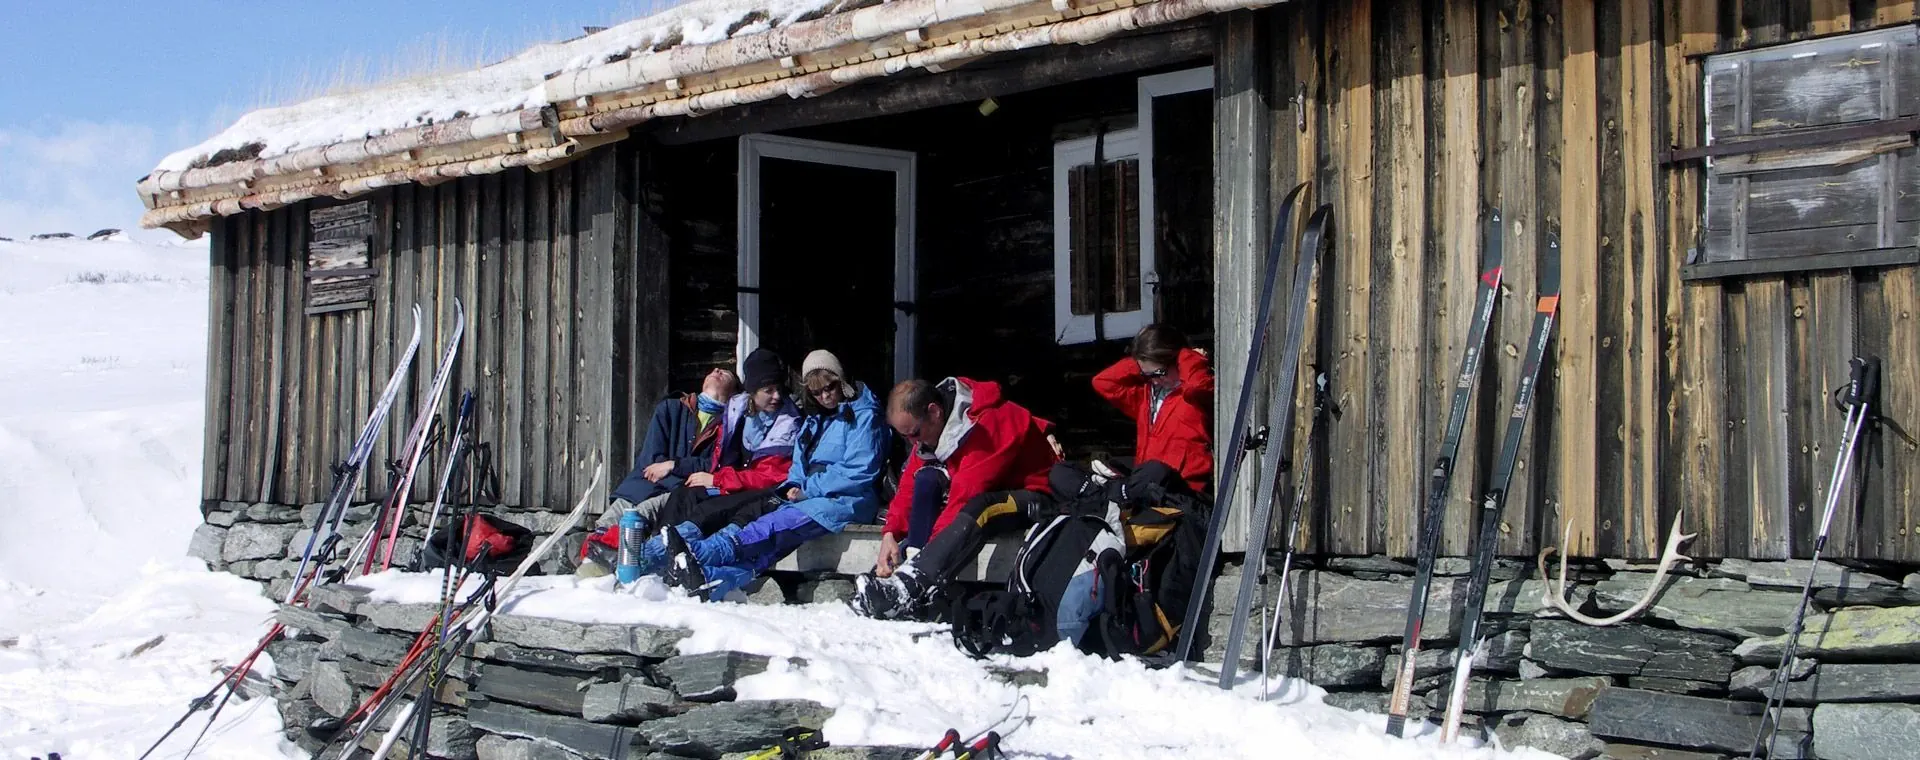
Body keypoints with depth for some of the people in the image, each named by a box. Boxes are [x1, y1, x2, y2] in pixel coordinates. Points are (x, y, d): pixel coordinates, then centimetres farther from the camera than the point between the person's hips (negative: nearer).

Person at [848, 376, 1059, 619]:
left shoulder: (985, 424, -28)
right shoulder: (927, 427, 0)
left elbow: (965, 498, -33)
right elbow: (910, 484, -2)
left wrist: (932, 541, -35)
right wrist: (890, 533, -15)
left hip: (1033, 494, -9)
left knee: (976, 509, -37)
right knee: (926, 478, -11)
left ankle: (910, 585, -51)